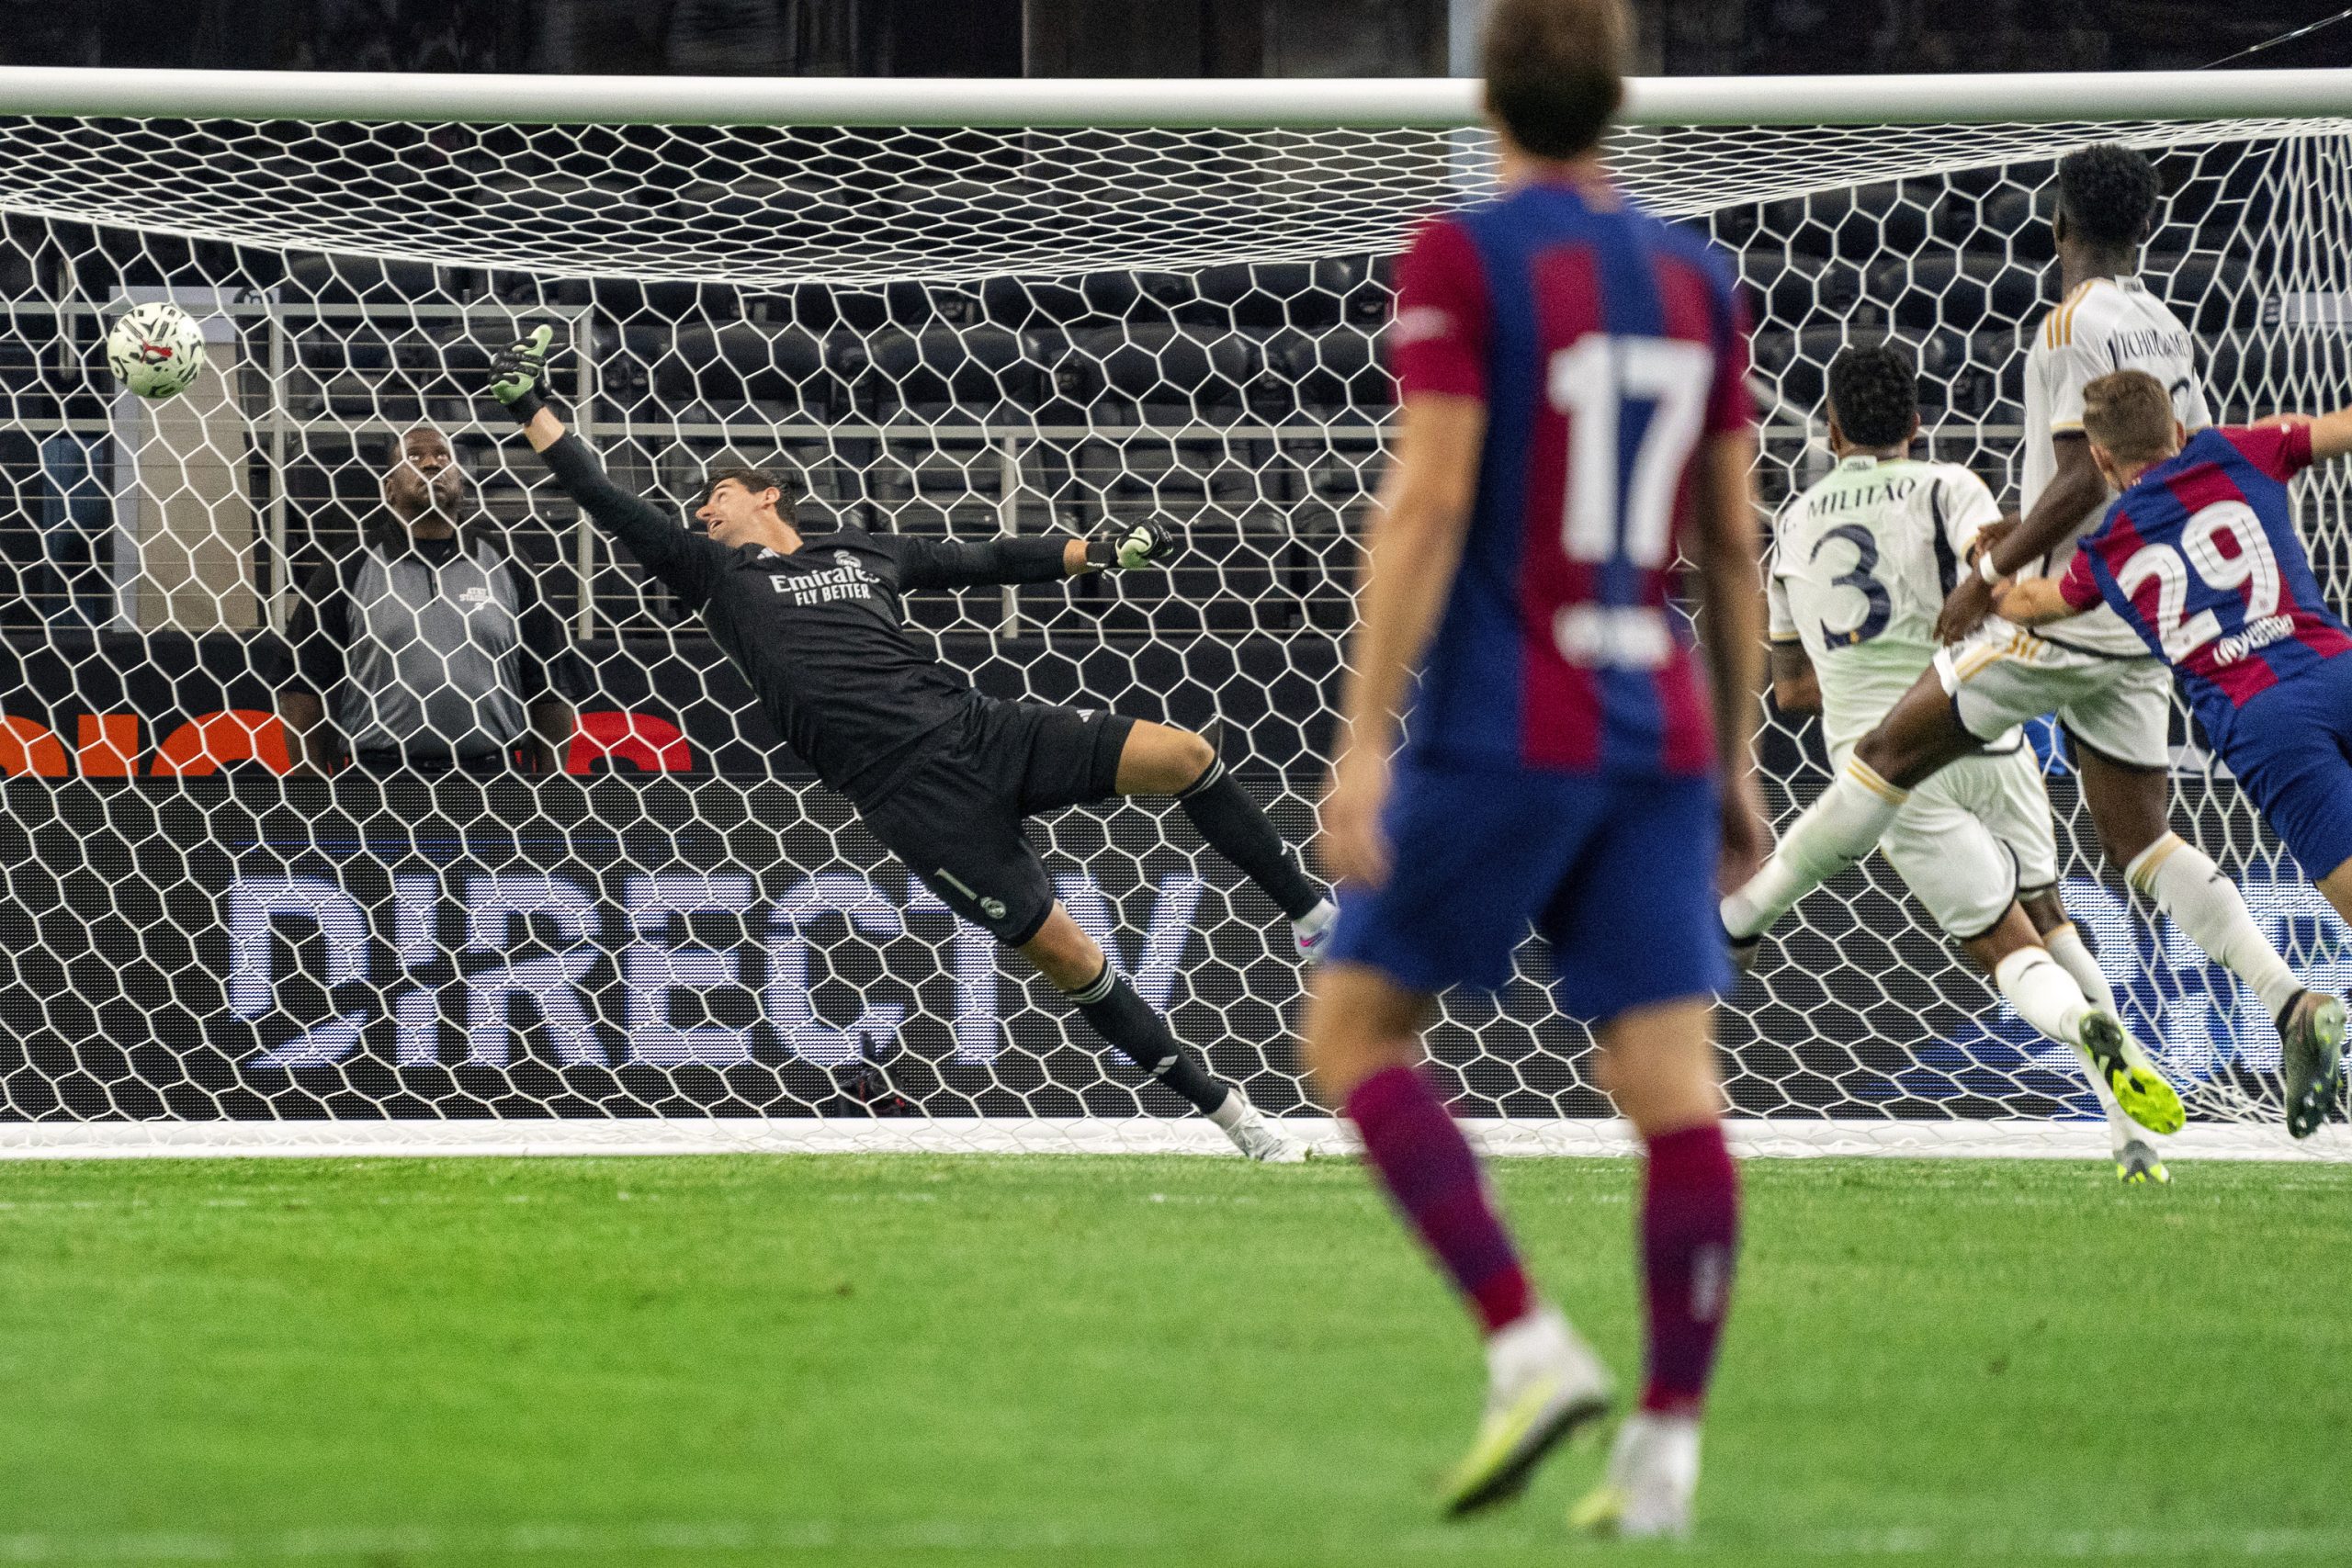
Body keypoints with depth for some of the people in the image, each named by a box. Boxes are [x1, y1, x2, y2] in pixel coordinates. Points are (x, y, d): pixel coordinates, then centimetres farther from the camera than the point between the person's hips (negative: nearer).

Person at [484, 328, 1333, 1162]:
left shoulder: (865, 551, 22)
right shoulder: (715, 575, 14)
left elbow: (990, 560, 30)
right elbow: (607, 503, 11)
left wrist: (1103, 549, 26)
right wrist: (530, 406, 8)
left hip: (976, 726, 3)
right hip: (910, 792, -3)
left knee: (1186, 755, -11)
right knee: (1063, 951, -11)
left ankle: (1312, 914, 6)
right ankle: (1227, 1110, -5)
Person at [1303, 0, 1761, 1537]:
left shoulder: (1464, 257, -6)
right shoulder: (1695, 276, 10)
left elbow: (1428, 503, -14)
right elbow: (1733, 544, 12)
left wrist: (1364, 742, -14)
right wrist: (1735, 765, 19)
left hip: (1500, 734, -5)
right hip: (1660, 730, 5)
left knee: (1355, 1030, 7)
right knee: (1676, 1089, 0)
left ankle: (1530, 1343, -8)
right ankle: (1666, 1447, -6)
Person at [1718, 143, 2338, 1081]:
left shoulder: (2076, 325, -12)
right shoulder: (2167, 331, 14)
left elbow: (2086, 476, -20)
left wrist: (1990, 573, -14)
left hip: (2065, 611, -8)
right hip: (2142, 620, 8)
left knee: (1892, 752, 2)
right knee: (2136, 836, 7)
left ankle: (1742, 915, 8)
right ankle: (2288, 999, -7)